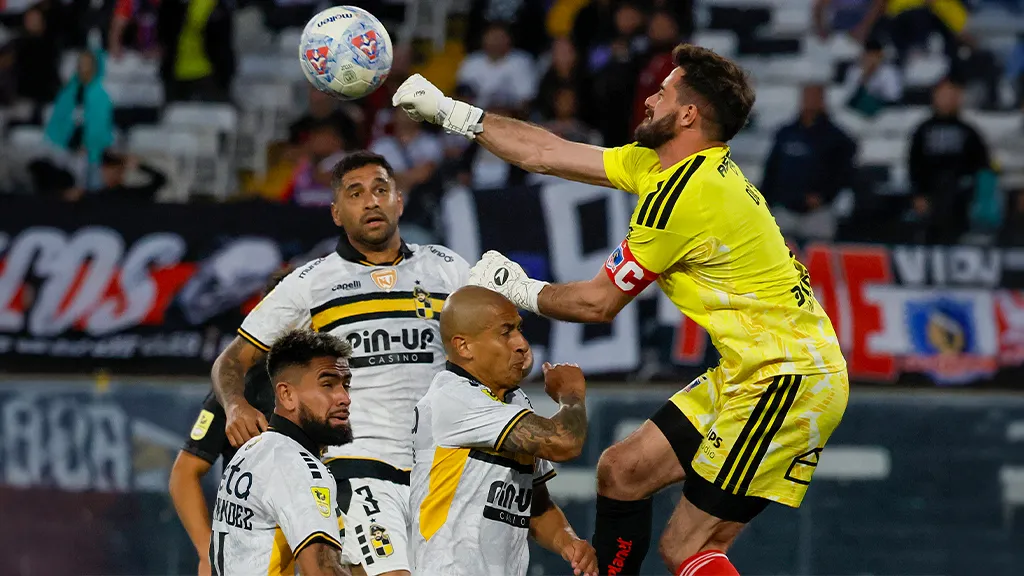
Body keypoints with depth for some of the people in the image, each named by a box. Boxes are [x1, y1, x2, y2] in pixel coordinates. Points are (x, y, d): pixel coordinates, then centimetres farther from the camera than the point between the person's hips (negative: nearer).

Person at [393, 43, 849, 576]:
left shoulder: (683, 193, -19)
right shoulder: (660, 164, 9)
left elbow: (598, 302, -10)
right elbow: (547, 155, 17)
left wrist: (519, 290, 7)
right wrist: (450, 112, 20)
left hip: (788, 382, -10)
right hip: (745, 375, 10)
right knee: (621, 471, 14)